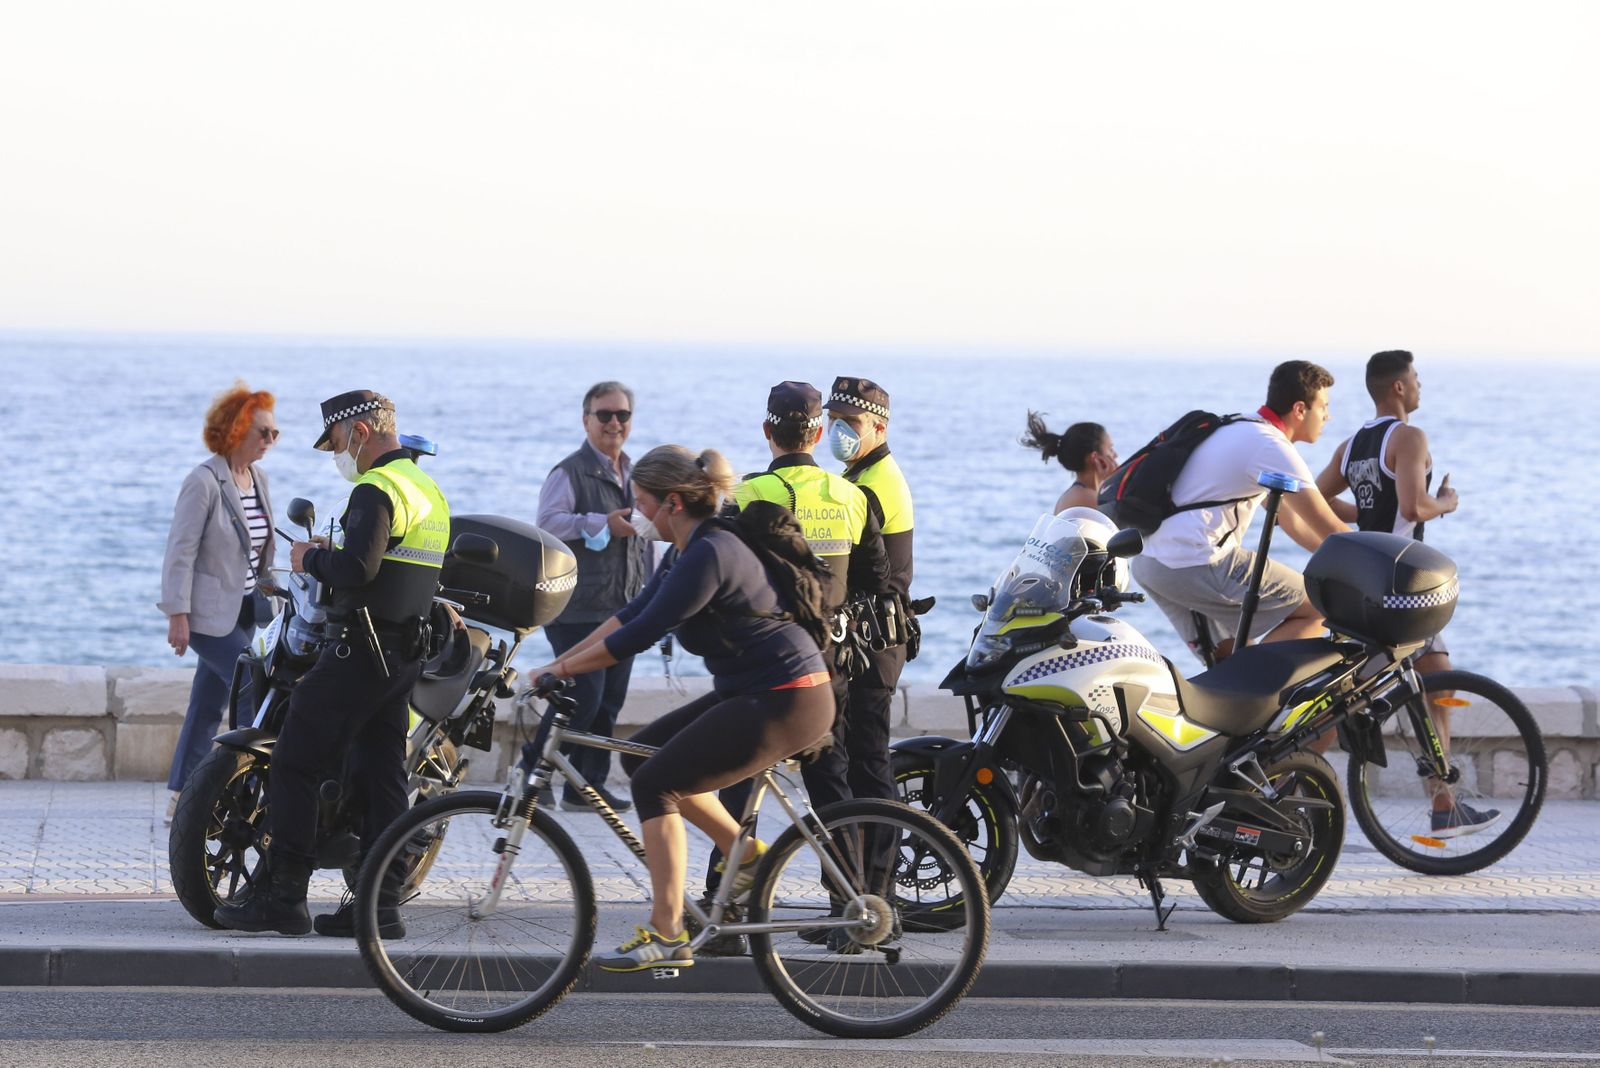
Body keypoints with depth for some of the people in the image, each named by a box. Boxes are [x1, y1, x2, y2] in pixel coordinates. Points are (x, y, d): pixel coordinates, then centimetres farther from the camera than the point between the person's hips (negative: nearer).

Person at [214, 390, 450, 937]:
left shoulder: (376, 490, -14)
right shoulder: (429, 490, 17)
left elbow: (357, 569, -25)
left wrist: (313, 559, -7)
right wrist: (333, 552, 17)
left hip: (360, 646, -10)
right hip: (408, 651, 10)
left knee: (295, 765, -5)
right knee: (378, 776, 10)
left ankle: (284, 896, -7)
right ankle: (381, 903, 8)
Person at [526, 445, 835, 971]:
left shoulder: (709, 555, -20)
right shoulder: (696, 549, 11)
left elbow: (641, 633, -22)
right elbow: (632, 613, 14)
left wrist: (562, 669, -14)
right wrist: (561, 661, 9)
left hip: (784, 704, -10)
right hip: (754, 693, 10)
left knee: (656, 783, -11)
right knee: (642, 753, 12)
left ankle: (666, 936, -9)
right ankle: (747, 855, 17)